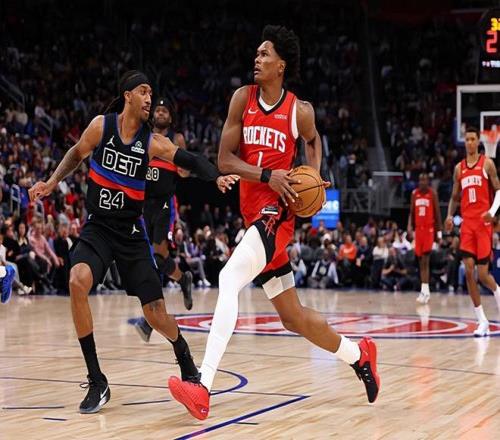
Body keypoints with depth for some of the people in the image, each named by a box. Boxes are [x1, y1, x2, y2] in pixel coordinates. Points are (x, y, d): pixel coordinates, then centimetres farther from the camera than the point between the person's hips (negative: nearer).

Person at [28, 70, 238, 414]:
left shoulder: (152, 142, -5)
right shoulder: (101, 126, -4)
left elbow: (191, 160, -15)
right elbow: (77, 154, 13)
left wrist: (217, 177, -33)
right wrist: (51, 183, 3)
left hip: (131, 233, 0)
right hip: (97, 228, 0)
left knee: (155, 312, -2)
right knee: (78, 282, -30)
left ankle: (187, 364, 33)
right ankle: (97, 382, -19)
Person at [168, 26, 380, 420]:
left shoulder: (299, 111, -3)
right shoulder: (243, 98, 4)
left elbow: (313, 140, 21)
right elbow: (224, 160, 0)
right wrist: (267, 175, -14)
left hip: (275, 213, -6)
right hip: (253, 210, 6)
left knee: (229, 279, -27)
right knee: (294, 317, 12)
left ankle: (203, 387, -32)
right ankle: (359, 354, 35)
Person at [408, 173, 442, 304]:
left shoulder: (433, 193, -5)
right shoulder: (414, 193, 8)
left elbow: (437, 213, -3)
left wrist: (439, 231, -6)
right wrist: (410, 226, 2)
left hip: (429, 229, -5)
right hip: (418, 228, 5)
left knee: (425, 259, -13)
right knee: (421, 260, 6)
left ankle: (425, 290, -16)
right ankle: (424, 290, 11)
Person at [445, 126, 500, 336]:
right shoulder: (459, 168, 14)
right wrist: (450, 215, 2)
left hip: (483, 222, -4)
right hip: (467, 222, 4)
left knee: (482, 274, -6)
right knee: (468, 272, -7)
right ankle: (482, 321, 0)